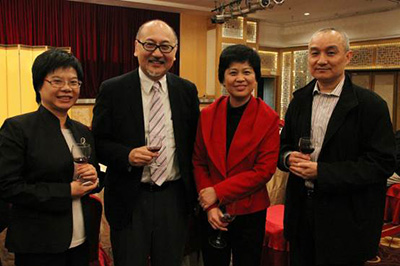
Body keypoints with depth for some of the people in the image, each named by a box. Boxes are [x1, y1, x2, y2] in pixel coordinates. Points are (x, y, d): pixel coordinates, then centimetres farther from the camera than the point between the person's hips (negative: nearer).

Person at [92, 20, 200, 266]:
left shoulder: (187, 90, 3)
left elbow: (194, 143, 9)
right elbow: (98, 143, -2)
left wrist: (195, 194, 6)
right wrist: (128, 155, -21)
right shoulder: (112, 89, -5)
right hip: (129, 200, -2)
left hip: (175, 199, 3)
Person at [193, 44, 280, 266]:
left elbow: (264, 170, -13)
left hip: (249, 212, -2)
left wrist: (218, 192, -16)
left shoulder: (269, 119, -9)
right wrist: (209, 206, -10)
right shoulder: (208, 115, -2)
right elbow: (198, 163, 1)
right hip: (212, 213, 2)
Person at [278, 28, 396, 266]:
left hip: (345, 219, -4)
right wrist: (289, 158, -13)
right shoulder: (300, 99, 6)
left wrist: (321, 172, -21)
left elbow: (382, 164, -15)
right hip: (301, 211, 5)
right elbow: (284, 145, 12)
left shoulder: (371, 104, -11)